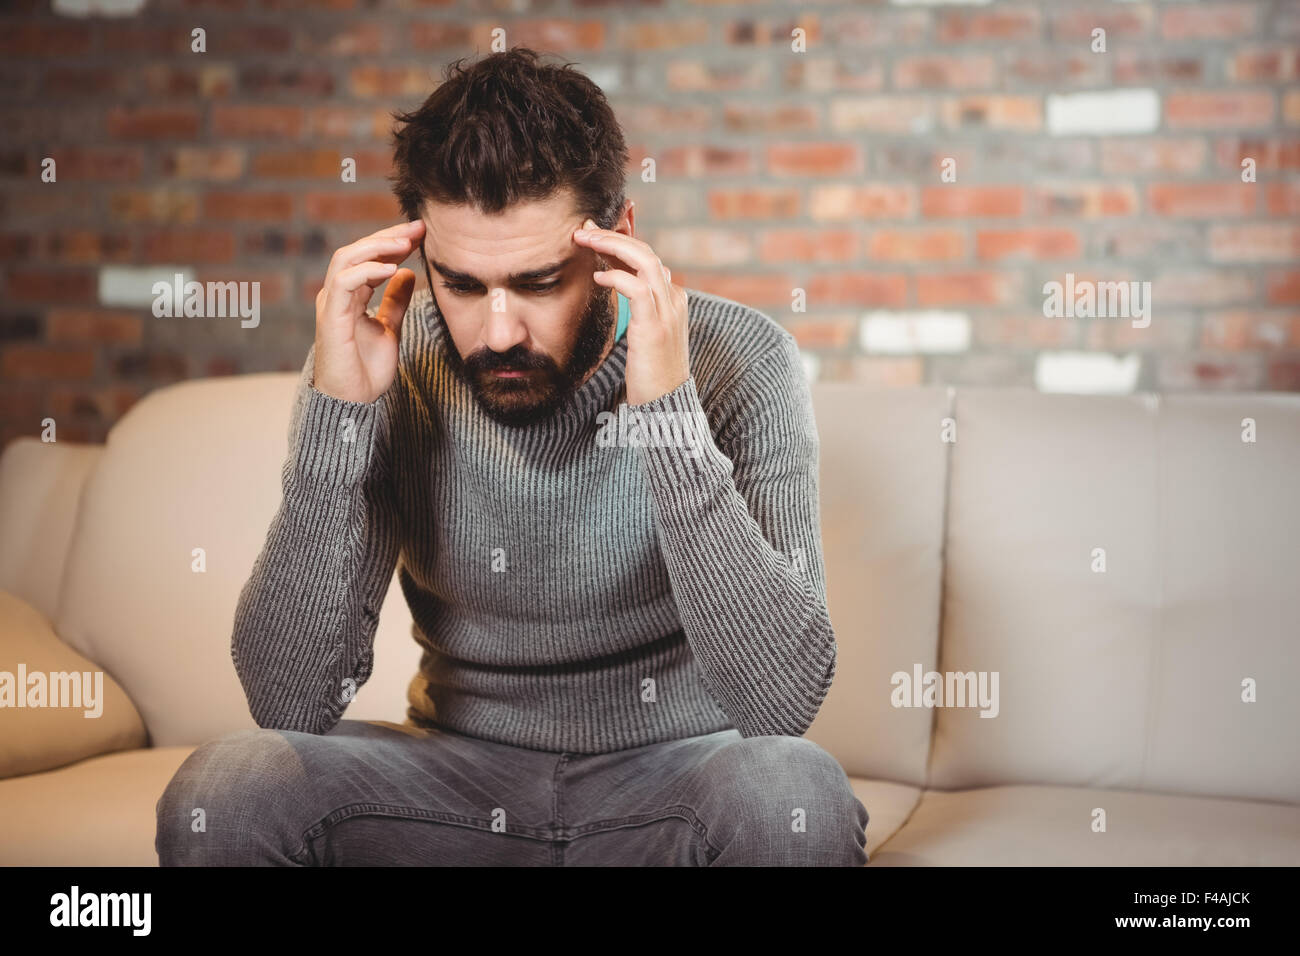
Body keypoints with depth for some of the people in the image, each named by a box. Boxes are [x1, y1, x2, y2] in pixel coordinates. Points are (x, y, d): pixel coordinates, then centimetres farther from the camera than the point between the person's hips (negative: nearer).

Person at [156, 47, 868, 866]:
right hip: (463, 777, 1)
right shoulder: (380, 368, -11)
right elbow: (292, 702, -16)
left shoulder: (738, 362, -16)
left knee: (794, 792, -32)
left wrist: (668, 412, -32)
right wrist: (336, 413, -25)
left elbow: (784, 699, -25)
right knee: (218, 795, -23)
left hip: (671, 774, 0)